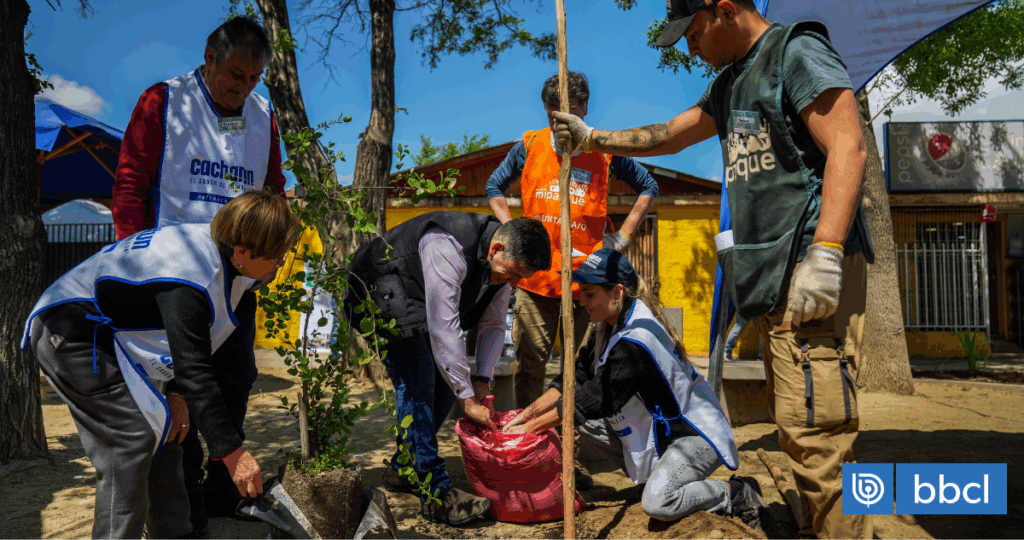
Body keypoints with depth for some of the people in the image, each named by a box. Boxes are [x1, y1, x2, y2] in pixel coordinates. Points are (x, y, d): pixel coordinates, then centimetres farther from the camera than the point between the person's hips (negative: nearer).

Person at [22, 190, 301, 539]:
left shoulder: (210, 247, -3)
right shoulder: (188, 278, -32)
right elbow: (195, 371, -33)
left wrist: (176, 393, 3)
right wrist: (231, 452, -30)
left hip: (104, 335, 10)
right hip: (70, 336, -10)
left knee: (162, 431, 9)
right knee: (134, 439, -15)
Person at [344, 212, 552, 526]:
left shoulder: (505, 261, -11)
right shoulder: (447, 248, -38)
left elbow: (493, 324, -2)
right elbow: (444, 329, -38)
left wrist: (482, 379, -15)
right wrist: (468, 398, -33)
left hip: (421, 303, 9)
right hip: (381, 294, -8)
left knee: (448, 378, 2)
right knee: (417, 381, -20)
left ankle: (402, 468, 16)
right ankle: (435, 494, -17)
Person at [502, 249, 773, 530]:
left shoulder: (636, 339, -29)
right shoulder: (610, 326, 1)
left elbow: (595, 400, -25)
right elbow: (577, 377, 5)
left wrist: (531, 428, -17)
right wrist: (528, 413, -3)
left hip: (696, 435, -9)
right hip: (659, 427, 9)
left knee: (657, 502, -27)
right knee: (585, 423, -1)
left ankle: (737, 493, -3)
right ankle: (655, 473, 9)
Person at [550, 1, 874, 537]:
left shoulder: (798, 52, -3)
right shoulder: (729, 84, 25)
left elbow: (847, 147, -14)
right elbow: (668, 136, 34)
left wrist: (824, 255, -23)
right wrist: (592, 139, 30)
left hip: (810, 265, -9)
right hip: (771, 273, 9)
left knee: (813, 429, -13)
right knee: (795, 427, 9)